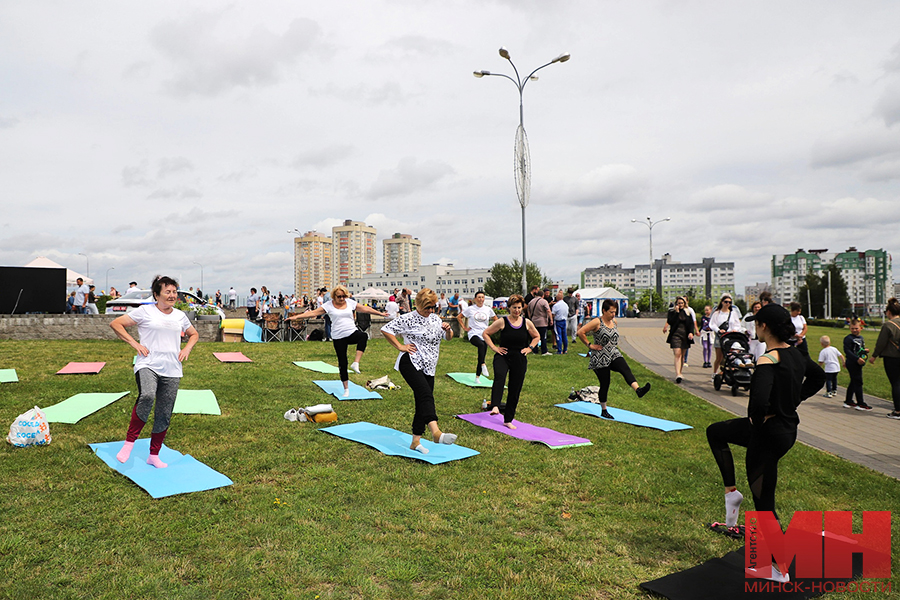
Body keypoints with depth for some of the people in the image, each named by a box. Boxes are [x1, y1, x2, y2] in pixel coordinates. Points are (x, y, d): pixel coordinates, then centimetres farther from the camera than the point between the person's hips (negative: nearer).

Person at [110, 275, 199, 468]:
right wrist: (134, 343, -7)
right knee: (146, 396, -34)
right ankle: (129, 441, -15)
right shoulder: (145, 311, 1)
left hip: (172, 371, 5)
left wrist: (187, 348, 9)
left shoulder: (180, 316, 14)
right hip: (147, 365, -4)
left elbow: (194, 334, 29)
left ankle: (154, 455, 23)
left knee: (164, 416, 6)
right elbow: (115, 323, 1)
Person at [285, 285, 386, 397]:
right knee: (342, 363, 3)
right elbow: (313, 313, -6)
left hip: (352, 333, 1)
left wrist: (380, 313, 16)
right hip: (339, 337, -1)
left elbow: (366, 309, 13)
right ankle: (346, 389, 16)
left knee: (364, 336, -34)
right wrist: (296, 317, -14)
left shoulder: (350, 302, 6)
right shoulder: (328, 305, -2)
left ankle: (356, 363, -30)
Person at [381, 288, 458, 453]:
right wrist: (400, 347, -9)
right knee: (426, 396, -27)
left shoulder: (435, 319, 15)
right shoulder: (408, 319, -5)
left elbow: (448, 337, 20)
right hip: (411, 363, -8)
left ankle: (416, 441, 14)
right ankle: (436, 432, -44)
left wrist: (448, 330, -3)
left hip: (428, 368, 8)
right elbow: (385, 329, -6)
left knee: (423, 404, 7)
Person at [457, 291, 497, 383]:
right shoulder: (470, 309, 1)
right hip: (473, 334, -4)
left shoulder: (488, 309, 8)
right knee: (481, 345, -37)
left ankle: (477, 377, 14)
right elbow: (459, 317, 10)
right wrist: (464, 328, 3)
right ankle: (483, 365, -37)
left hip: (484, 335, 4)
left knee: (481, 356, 4)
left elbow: (496, 320, 21)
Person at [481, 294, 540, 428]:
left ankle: (508, 420, 19)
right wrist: (494, 348, -4)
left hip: (520, 360, 3)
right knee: (499, 378, -34)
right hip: (503, 357, -3)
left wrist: (529, 348, 6)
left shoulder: (527, 323, 4)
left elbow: (537, 337, 20)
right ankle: (495, 407, -50)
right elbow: (486, 333, 3)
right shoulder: (502, 322, -3)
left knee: (515, 390, 6)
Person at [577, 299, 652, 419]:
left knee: (626, 369, -24)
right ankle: (604, 411, 14)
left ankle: (638, 389, -46)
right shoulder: (597, 322, -11)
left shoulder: (614, 322, 9)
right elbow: (581, 332, -16)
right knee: (605, 384, 0)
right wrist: (589, 345, -13)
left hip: (614, 355, 5)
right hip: (600, 358, -5)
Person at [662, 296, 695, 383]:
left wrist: (691, 332, -5)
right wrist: (676, 312, -16)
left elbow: (691, 323, 11)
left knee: (682, 355, 10)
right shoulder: (672, 312, 2)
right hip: (675, 335, -4)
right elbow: (671, 322, -13)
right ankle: (677, 374, -22)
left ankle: (679, 373, 22)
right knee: (677, 354, -15)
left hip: (685, 336, 4)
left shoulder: (687, 312, 12)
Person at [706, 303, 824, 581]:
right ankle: (731, 492, 25)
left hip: (768, 434, -8)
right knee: (715, 432, 24)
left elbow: (759, 401, -38)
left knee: (764, 505, 8)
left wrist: (755, 421, -17)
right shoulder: (795, 354, 2)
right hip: (787, 427, 8)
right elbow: (818, 377, 20)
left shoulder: (767, 361, -25)